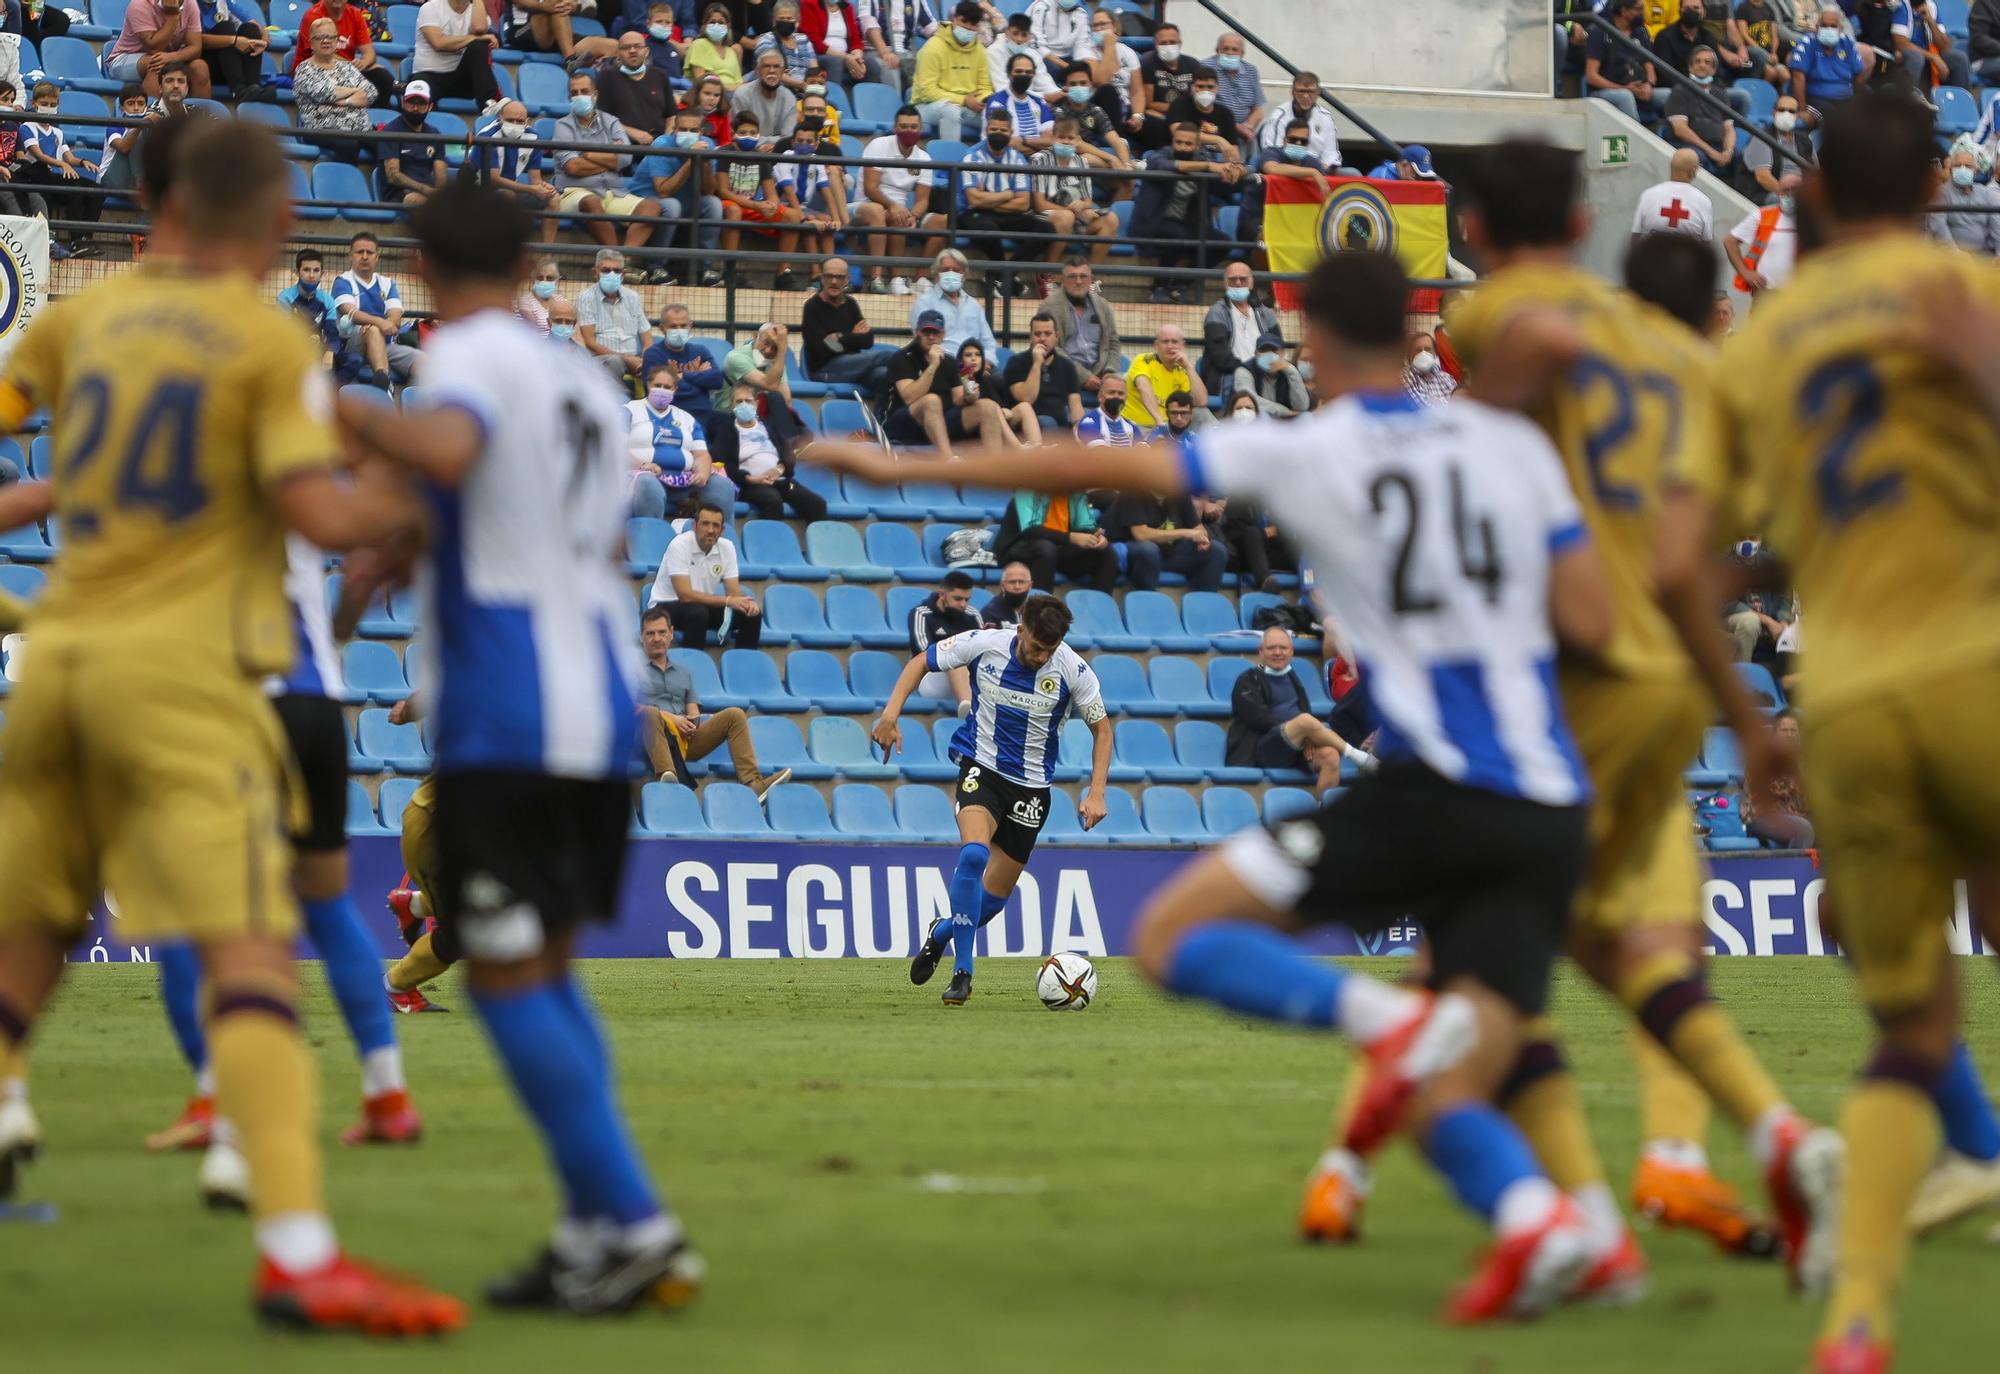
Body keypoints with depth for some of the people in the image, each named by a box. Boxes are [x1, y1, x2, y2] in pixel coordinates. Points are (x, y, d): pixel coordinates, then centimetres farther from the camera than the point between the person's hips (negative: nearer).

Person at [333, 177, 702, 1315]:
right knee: (548, 969, 16)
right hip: (603, 708, 8)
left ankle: (637, 1225, -9)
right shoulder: (587, 382, 18)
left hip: (507, 717, -8)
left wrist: (345, 411, -15)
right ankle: (595, 1228, 9)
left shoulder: (474, 353, -6)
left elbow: (447, 451, -30)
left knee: (509, 977, -4)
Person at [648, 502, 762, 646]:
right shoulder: (680, 545, -23)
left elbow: (734, 593, -5)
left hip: (704, 605, 6)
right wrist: (727, 601, -35)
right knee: (698, 612, -37)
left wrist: (746, 602, -30)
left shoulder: (727, 547, -5)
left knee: (752, 614, -11)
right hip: (666, 607, -6)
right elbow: (685, 595, -29)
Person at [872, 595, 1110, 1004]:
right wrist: (891, 714, -12)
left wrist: (1096, 793, -11)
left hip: (1031, 784, 2)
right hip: (981, 767, -2)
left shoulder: (1073, 670, -14)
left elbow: (1101, 728, -1)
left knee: (996, 895, 7)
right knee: (974, 853, -30)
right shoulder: (985, 645, -14)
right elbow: (921, 663, 0)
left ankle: (943, 931, 40)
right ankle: (962, 972, -23)